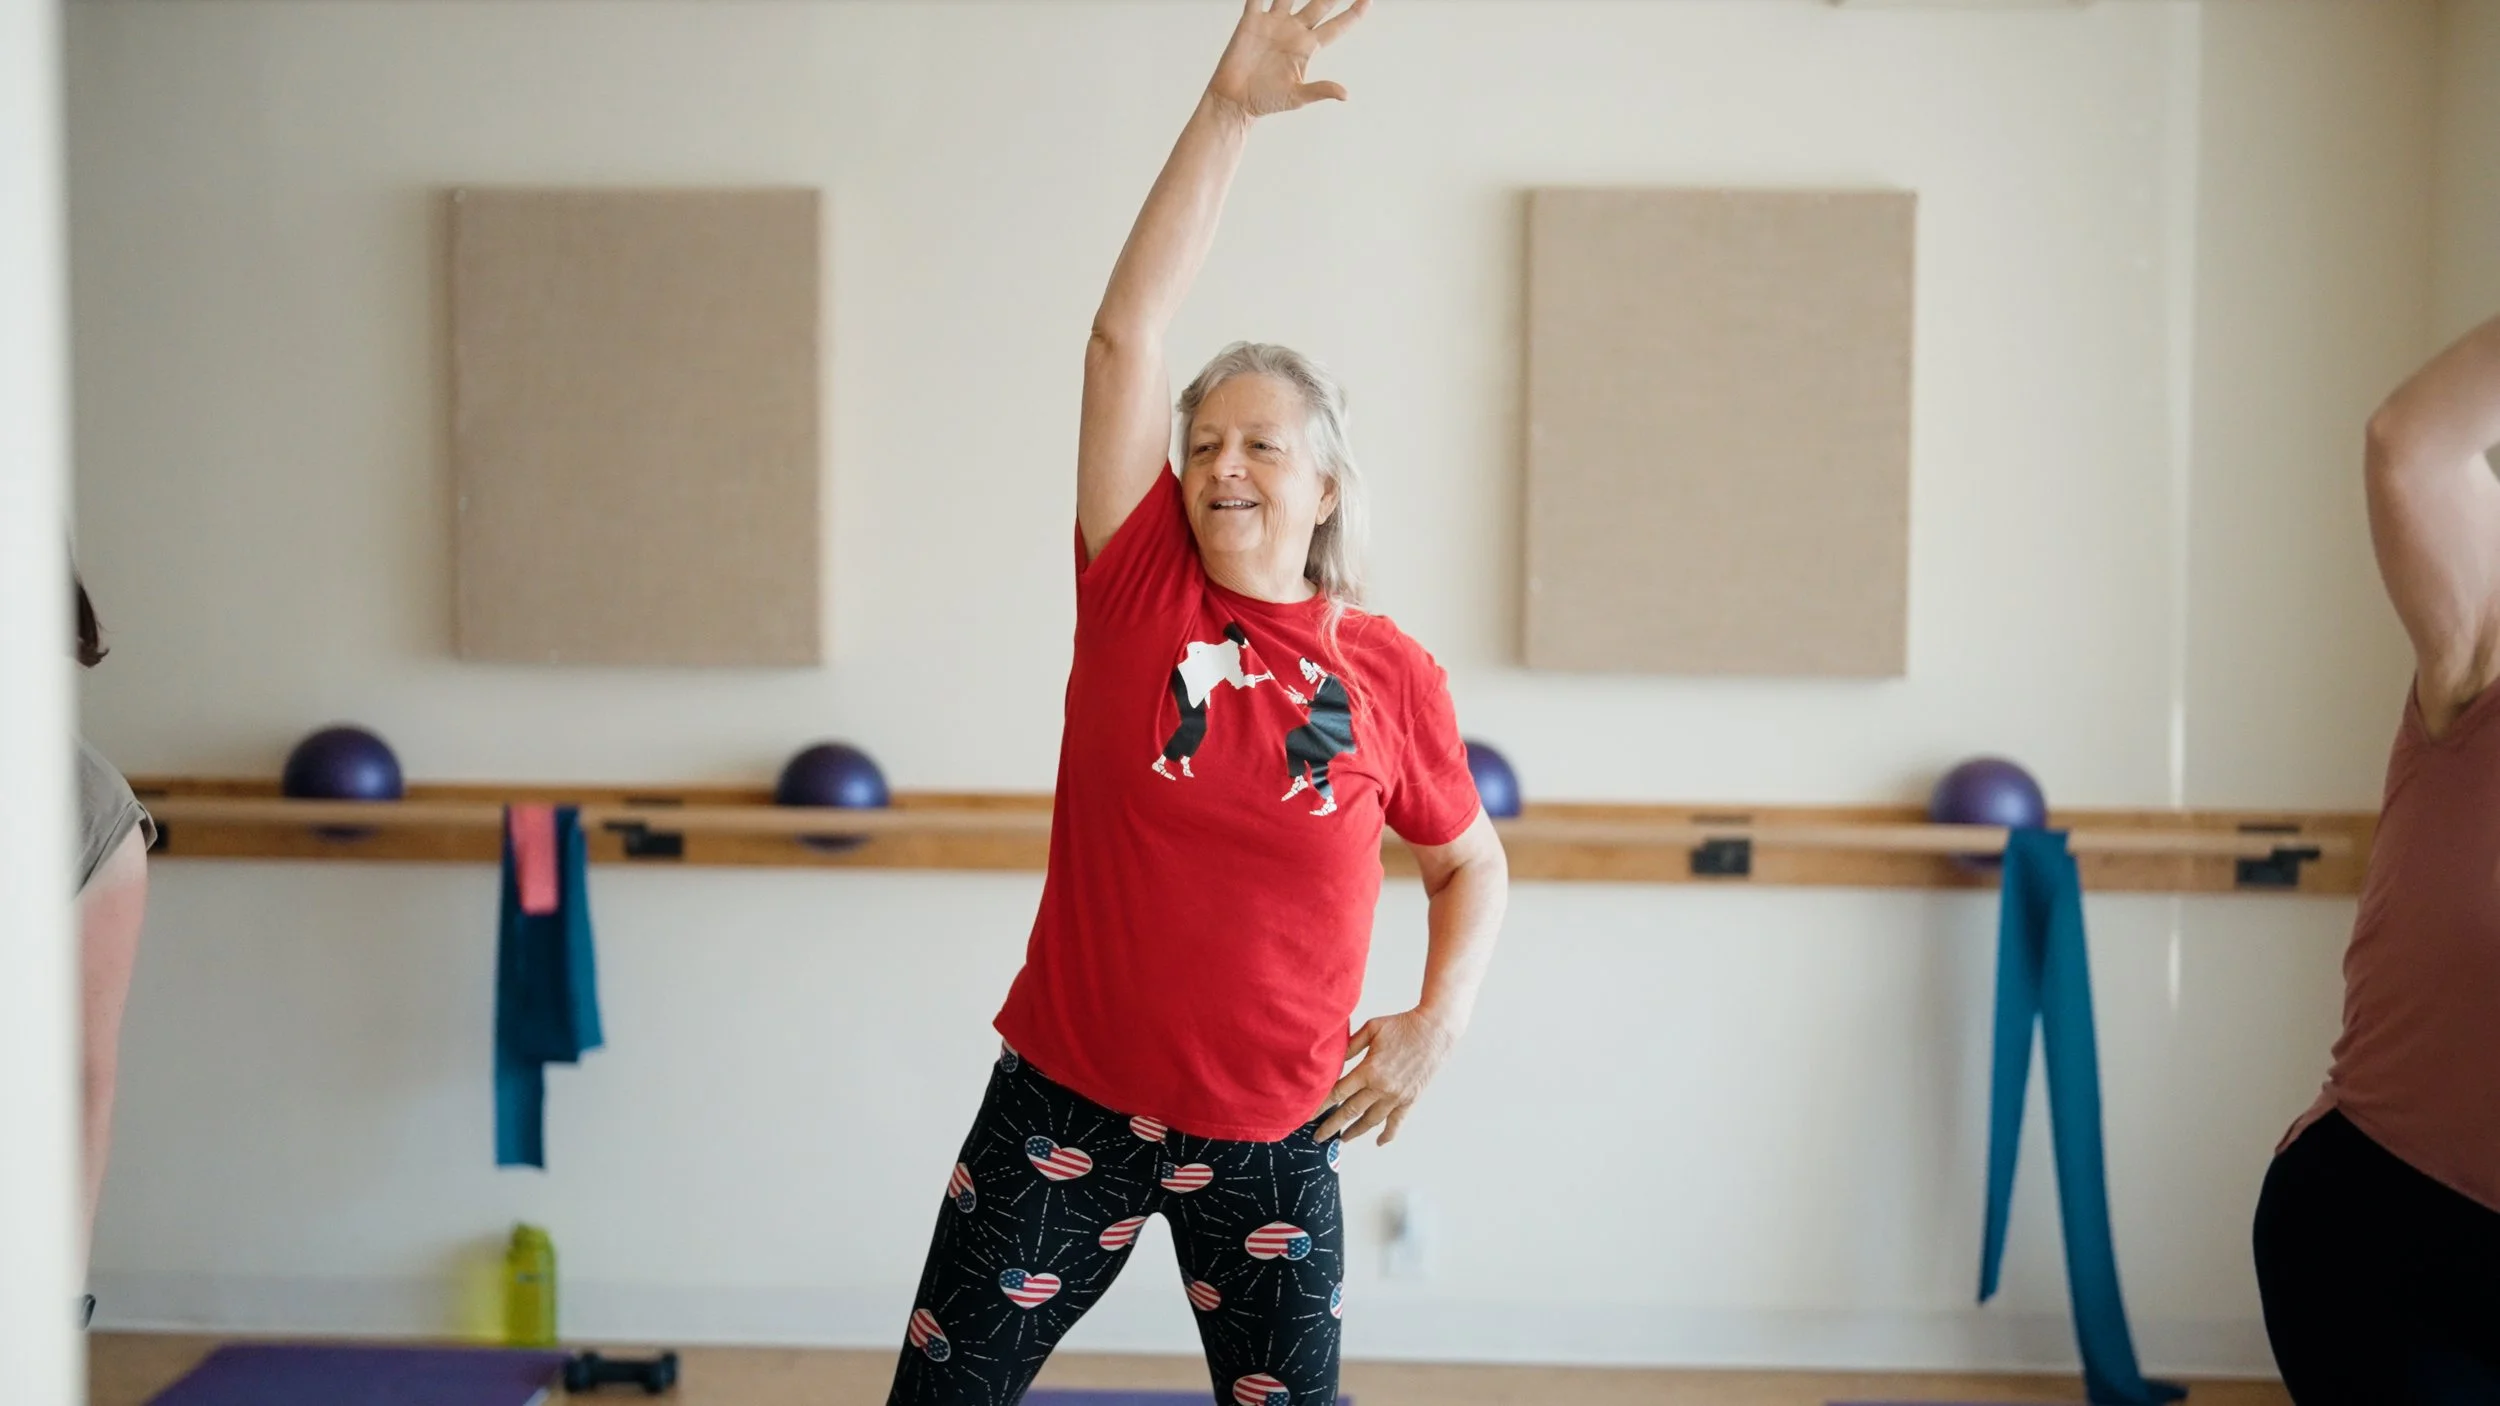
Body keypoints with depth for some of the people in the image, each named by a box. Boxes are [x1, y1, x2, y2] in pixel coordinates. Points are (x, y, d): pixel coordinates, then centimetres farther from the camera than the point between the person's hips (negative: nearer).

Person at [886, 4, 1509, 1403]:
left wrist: (1439, 1020, -4)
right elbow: (1127, 335, -11)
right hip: (1066, 1107, 0)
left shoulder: (1391, 673, -2)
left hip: (1270, 1141, 0)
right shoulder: (1139, 590, -4)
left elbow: (1470, 861, 13)